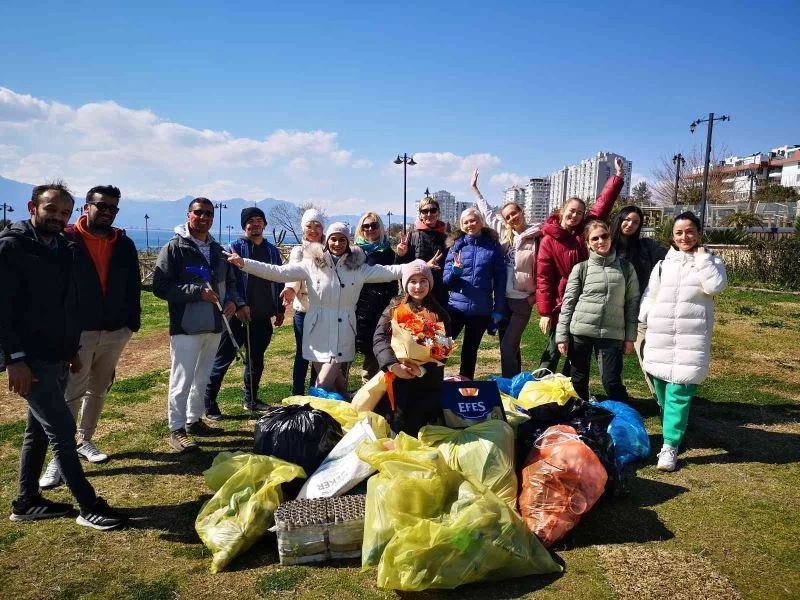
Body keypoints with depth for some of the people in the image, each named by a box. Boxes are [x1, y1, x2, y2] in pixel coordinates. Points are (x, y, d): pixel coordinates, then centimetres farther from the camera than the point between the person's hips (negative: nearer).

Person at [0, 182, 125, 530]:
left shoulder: (64, 249, 11)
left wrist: (73, 349, 16)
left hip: (57, 357, 8)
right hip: (30, 359, -8)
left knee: (39, 430, 15)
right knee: (62, 429, -6)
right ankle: (89, 506, 2)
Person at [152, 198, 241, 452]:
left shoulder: (217, 250, 11)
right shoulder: (174, 248, -8)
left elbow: (230, 281, 20)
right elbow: (160, 286, -15)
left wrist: (232, 300, -2)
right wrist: (197, 291, -22)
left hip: (214, 326, 6)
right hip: (186, 328, -6)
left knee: (202, 379, 17)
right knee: (182, 381, -1)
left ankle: (194, 420, 31)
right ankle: (177, 429, 10)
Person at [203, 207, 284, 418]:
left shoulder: (272, 251, 12)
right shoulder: (235, 248, -3)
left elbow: (279, 281, 15)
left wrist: (280, 310, 12)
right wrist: (238, 305, -22)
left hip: (262, 317, 5)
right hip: (238, 315, -5)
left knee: (256, 360, 15)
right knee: (223, 359, 0)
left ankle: (251, 400, 28)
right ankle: (209, 403, 8)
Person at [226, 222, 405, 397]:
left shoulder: (357, 266, 3)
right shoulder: (312, 264, -1)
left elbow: (388, 272, -2)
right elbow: (278, 272, -7)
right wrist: (243, 263, -15)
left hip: (343, 336, 0)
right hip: (318, 334, 1)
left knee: (323, 387, -8)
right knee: (336, 386, 8)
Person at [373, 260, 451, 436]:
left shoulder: (439, 314, 4)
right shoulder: (394, 308, 4)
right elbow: (379, 338, -9)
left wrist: (423, 369, -20)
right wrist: (393, 365, -26)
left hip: (426, 382, 0)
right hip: (395, 378, 0)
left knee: (417, 431, 3)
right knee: (393, 428, 3)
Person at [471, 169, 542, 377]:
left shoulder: (537, 238, -11)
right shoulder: (505, 234, 6)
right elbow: (488, 213, 18)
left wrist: (535, 296, -9)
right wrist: (474, 188, 24)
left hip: (522, 301, -6)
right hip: (503, 298, 6)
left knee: (508, 347, -8)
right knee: (510, 347, 14)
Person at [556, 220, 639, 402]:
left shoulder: (625, 268, 5)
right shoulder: (580, 268, 3)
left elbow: (632, 303, 6)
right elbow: (568, 303, 2)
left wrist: (630, 336, 2)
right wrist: (562, 335, -3)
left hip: (612, 334, -1)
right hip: (580, 332, 1)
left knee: (612, 383, -2)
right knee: (578, 381, 11)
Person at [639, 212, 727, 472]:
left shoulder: (711, 261, 5)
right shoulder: (664, 263, 12)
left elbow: (716, 286, -16)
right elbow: (650, 296, 12)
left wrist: (702, 257, -8)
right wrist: (647, 322, 2)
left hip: (692, 338, -3)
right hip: (660, 337, 4)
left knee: (679, 393, -9)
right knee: (662, 390, 11)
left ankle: (670, 446, -6)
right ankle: (673, 429, 32)